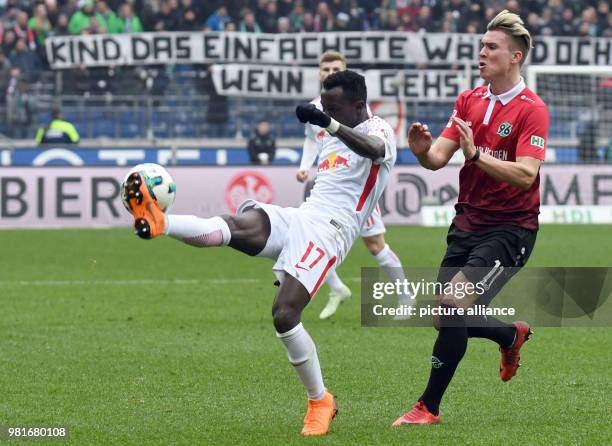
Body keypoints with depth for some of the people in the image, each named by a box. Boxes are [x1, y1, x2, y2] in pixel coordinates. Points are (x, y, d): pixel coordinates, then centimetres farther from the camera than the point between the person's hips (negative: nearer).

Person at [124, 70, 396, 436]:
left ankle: (320, 402, -2)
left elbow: (375, 149, -29)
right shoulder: (334, 137, 24)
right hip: (299, 217, 7)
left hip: (328, 229, -7)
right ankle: (159, 222, -51)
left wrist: (329, 123, -43)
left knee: (285, 315, -20)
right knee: (238, 225, -24)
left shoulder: (379, 130, -3)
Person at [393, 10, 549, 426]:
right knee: (448, 319, 9)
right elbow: (438, 158, 2)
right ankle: (513, 335, 41)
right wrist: (424, 151, -20)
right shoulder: (469, 100, 7)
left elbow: (524, 175, -23)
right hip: (467, 223, 7)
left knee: (455, 304, -22)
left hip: (510, 228, -7)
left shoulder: (532, 109, -12)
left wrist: (475, 154, -32)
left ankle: (429, 407, -10)